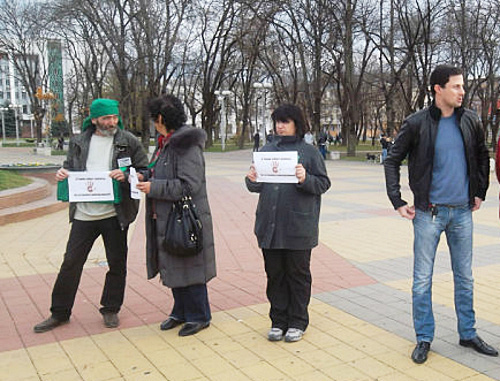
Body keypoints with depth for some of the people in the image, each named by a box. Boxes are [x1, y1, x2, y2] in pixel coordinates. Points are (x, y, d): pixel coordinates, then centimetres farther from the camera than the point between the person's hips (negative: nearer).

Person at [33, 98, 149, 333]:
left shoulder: (129, 142, 0)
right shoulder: (79, 142, 7)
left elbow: (145, 171, 1)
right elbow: (70, 166, 19)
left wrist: (126, 175, -18)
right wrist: (63, 173, -3)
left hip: (115, 214, -1)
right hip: (84, 214, 2)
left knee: (117, 264, 9)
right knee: (71, 263, 6)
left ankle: (110, 310, 28)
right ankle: (59, 313, 22)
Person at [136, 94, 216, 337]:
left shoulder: (187, 145, -18)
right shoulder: (166, 142, 13)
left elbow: (190, 185, -24)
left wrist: (153, 187, -19)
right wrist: (145, 177, 4)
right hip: (166, 219, 10)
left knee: (188, 268, 2)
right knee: (172, 268, 17)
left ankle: (199, 316, 19)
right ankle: (181, 312, 33)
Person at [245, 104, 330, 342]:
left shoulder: (309, 151, 0)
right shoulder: (267, 150, 12)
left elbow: (323, 183, -3)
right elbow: (256, 186, 14)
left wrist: (306, 179, -22)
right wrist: (252, 180, -8)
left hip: (298, 226, -4)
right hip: (270, 225, 4)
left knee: (298, 274, 7)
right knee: (274, 274, 11)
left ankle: (297, 322, 21)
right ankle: (278, 321, 24)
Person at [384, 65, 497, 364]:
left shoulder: (470, 121, 3)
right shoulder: (417, 123, -8)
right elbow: (392, 161, -2)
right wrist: (397, 201, -7)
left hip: (463, 212, 4)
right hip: (429, 213, -3)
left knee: (465, 277, 14)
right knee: (422, 279, 3)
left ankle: (468, 334, 30)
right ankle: (424, 338, 18)